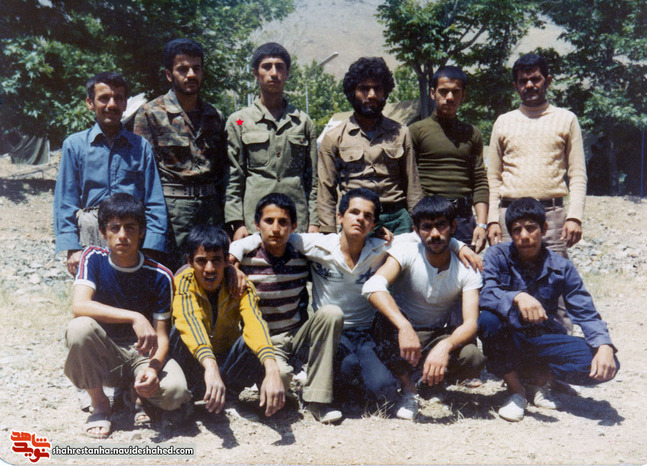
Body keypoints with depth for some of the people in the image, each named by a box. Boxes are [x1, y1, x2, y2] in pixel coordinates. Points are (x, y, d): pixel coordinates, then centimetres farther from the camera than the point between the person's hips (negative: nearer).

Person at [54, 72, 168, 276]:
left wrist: (151, 251, -1)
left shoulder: (141, 146, 12)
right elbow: (65, 203, 8)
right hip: (91, 236, 0)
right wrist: (72, 248, -2)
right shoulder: (75, 145, 10)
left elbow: (154, 203, 9)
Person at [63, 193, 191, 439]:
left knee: (174, 391, -30)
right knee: (80, 327, -33)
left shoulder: (159, 276, -10)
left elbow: (161, 334, -8)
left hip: (142, 355, 0)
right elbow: (79, 306, -26)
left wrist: (154, 367, -30)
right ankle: (100, 405, -8)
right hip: (103, 354, 1)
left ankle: (137, 389, 9)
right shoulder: (94, 258, -9)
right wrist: (135, 318, -36)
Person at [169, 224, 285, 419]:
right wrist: (210, 366, -59)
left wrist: (272, 369, -54)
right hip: (195, 364, -1)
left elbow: (254, 323, -36)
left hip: (228, 361, 1)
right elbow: (189, 320, -40)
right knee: (179, 332, -32)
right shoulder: (183, 282, -20)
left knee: (256, 342, -30)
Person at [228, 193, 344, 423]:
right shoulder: (244, 254, -10)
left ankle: (317, 398, -16)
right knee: (280, 375, -36)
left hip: (298, 333, 4)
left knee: (332, 313, -26)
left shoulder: (302, 254, -1)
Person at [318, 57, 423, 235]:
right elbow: (326, 193, 6)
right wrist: (330, 237, -3)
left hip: (397, 220, 2)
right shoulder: (334, 138, 8)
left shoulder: (401, 133, 13)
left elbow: (413, 187, 13)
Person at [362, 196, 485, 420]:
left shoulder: (467, 269, -10)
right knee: (387, 319, -36)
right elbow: (372, 286, -35)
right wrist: (404, 327, -49)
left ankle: (421, 374, 2)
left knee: (474, 359, -29)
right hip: (400, 332, -2)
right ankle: (408, 389, -17)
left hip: (438, 336, 2)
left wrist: (445, 346, -43)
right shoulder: (406, 252, -16)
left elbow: (471, 323, -21)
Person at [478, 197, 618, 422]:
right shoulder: (497, 256, -9)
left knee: (606, 365, -22)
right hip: (508, 343, -1)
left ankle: (537, 378, 4)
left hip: (544, 342, 2)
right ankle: (515, 389, -9)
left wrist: (605, 346, -26)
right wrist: (517, 297, -46)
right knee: (488, 319, -36)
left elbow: (586, 314, -6)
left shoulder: (561, 267, -3)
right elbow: (485, 295, -25)